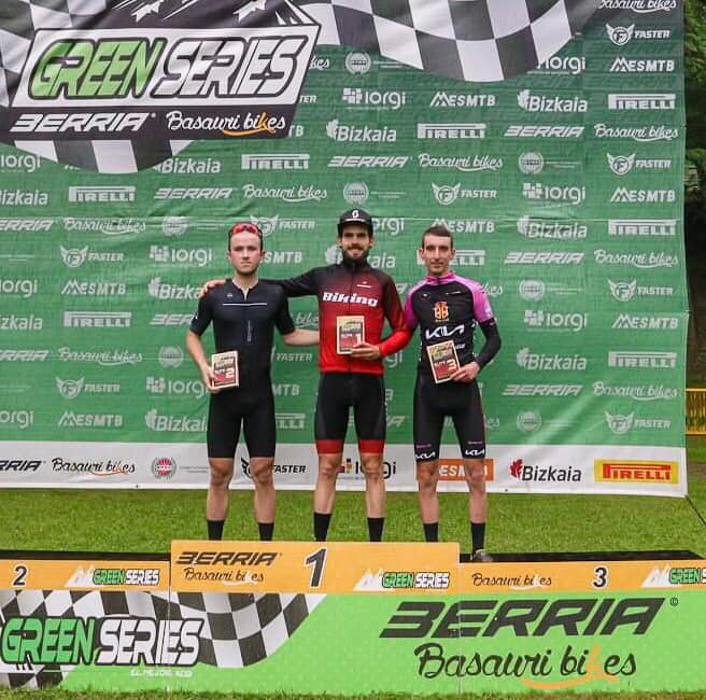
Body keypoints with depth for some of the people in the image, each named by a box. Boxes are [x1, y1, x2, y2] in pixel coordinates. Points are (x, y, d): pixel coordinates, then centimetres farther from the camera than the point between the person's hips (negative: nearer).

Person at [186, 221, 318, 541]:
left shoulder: (274, 295, 2)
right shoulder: (215, 295, 0)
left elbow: (289, 334, 17)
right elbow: (192, 335, 12)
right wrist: (204, 366, -5)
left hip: (260, 396, 1)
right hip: (223, 395, 0)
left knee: (263, 473, 2)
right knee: (219, 475, 3)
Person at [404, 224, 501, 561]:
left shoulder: (470, 290, 0)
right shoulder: (415, 295, 8)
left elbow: (493, 337, 4)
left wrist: (477, 364, -11)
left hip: (463, 386, -2)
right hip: (428, 388, 2)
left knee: (475, 472, -1)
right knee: (426, 474, 3)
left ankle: (479, 550, 6)